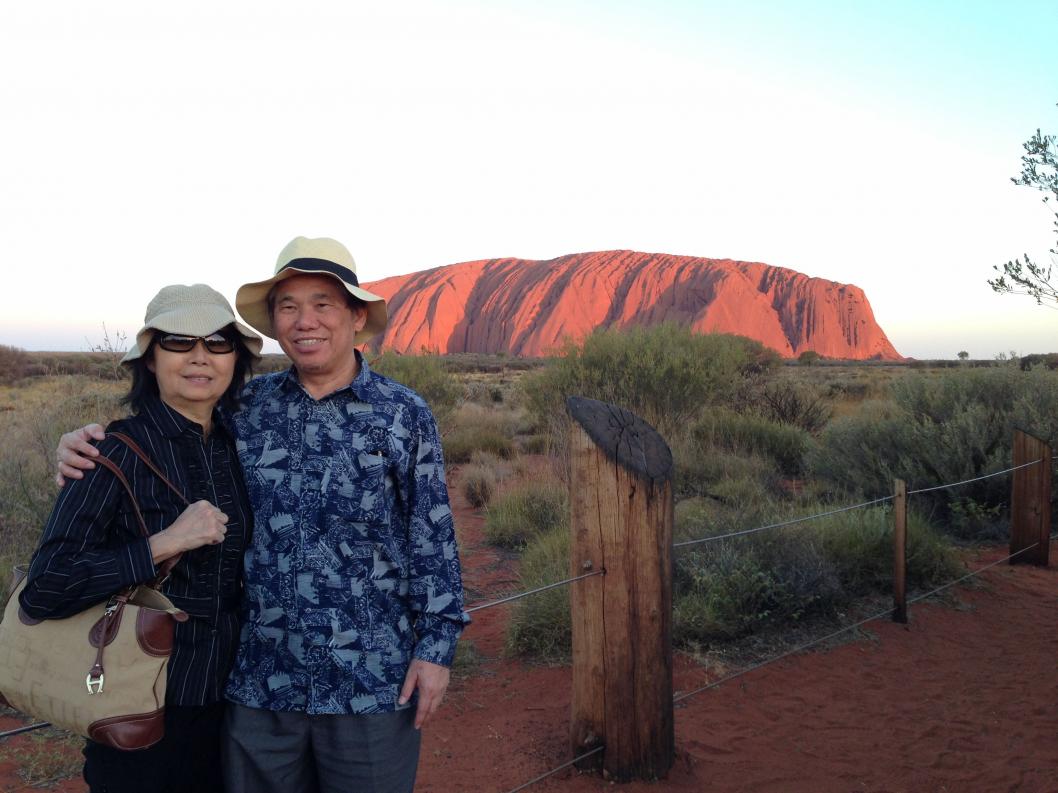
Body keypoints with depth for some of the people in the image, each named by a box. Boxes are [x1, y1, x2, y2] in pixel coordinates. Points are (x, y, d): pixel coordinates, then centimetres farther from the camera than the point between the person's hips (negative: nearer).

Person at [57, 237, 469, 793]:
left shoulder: (405, 415, -4)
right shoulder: (248, 407, 2)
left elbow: (432, 539, -2)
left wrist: (436, 646, -5)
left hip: (373, 685, -2)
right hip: (261, 682, 3)